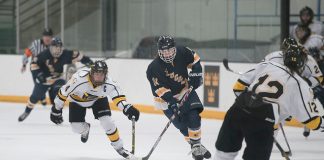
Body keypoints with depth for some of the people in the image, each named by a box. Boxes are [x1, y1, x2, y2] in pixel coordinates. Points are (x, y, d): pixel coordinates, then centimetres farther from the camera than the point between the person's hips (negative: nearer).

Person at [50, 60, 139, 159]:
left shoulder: (108, 84, -34)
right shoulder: (79, 79, -40)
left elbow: (118, 95, -36)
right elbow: (64, 92, -28)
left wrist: (128, 108, -56)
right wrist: (56, 109, -17)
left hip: (98, 99, 1)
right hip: (77, 99, -1)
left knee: (107, 122, -16)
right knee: (77, 128, -4)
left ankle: (119, 147, 2)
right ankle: (85, 129, 35)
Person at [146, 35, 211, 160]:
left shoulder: (182, 53, -15)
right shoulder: (154, 68, -25)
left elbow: (194, 59, 6)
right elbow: (160, 89, -27)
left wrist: (196, 74, -4)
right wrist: (172, 102, -35)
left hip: (186, 90, 3)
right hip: (167, 98, -3)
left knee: (193, 116, -15)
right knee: (183, 124, -6)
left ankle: (197, 144, -3)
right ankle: (195, 146, 10)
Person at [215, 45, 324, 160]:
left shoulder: (267, 65, 13)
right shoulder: (301, 86, 3)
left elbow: (239, 86, 14)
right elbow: (311, 120, 5)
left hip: (237, 111, 4)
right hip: (262, 124, -4)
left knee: (225, 150, 21)